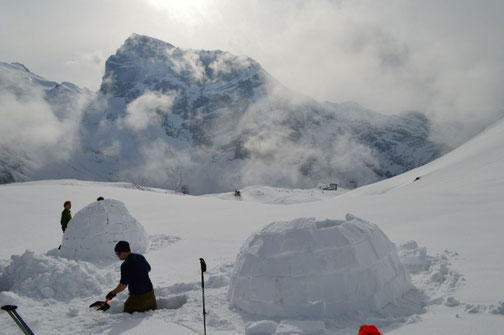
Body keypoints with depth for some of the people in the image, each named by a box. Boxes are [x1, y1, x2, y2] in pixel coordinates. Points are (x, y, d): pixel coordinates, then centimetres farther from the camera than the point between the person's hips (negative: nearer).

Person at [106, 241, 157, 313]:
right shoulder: (140, 257, 3)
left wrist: (113, 293, -4)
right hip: (150, 293, 7)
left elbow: (123, 285, -19)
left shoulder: (126, 265, -20)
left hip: (137, 297, -7)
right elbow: (148, 269, 21)